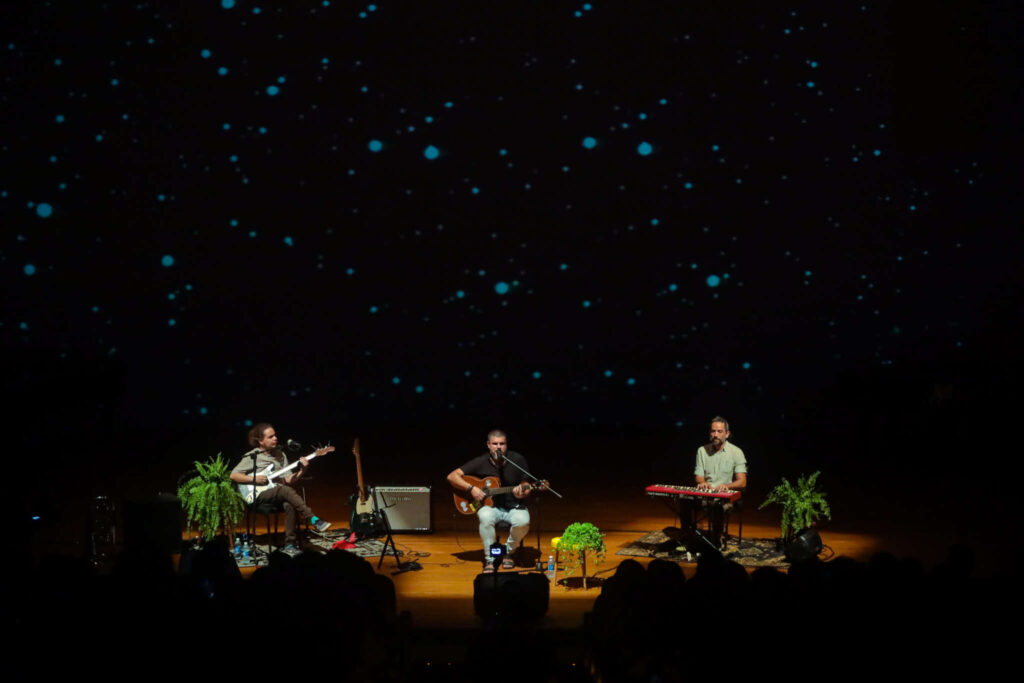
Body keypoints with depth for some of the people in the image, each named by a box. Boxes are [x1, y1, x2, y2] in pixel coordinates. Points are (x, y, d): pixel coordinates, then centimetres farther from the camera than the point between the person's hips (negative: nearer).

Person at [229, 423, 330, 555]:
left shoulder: (280, 455, 15)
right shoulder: (251, 457, 2)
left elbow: (288, 480, 8)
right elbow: (233, 475, 0)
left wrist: (302, 470, -9)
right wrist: (254, 479, -11)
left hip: (278, 495, 4)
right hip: (259, 495, -4)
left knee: (289, 504, -32)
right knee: (286, 490, -34)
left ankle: (290, 544, -28)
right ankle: (314, 520, -37)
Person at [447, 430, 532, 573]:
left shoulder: (517, 460, -3)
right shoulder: (481, 462, -4)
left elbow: (526, 486, 4)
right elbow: (452, 476, -6)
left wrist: (522, 493, -20)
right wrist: (471, 488, -20)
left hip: (513, 507, 1)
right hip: (490, 506, -1)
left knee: (523, 521, -33)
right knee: (486, 517, -36)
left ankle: (509, 552, -2)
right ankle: (489, 558, -18)